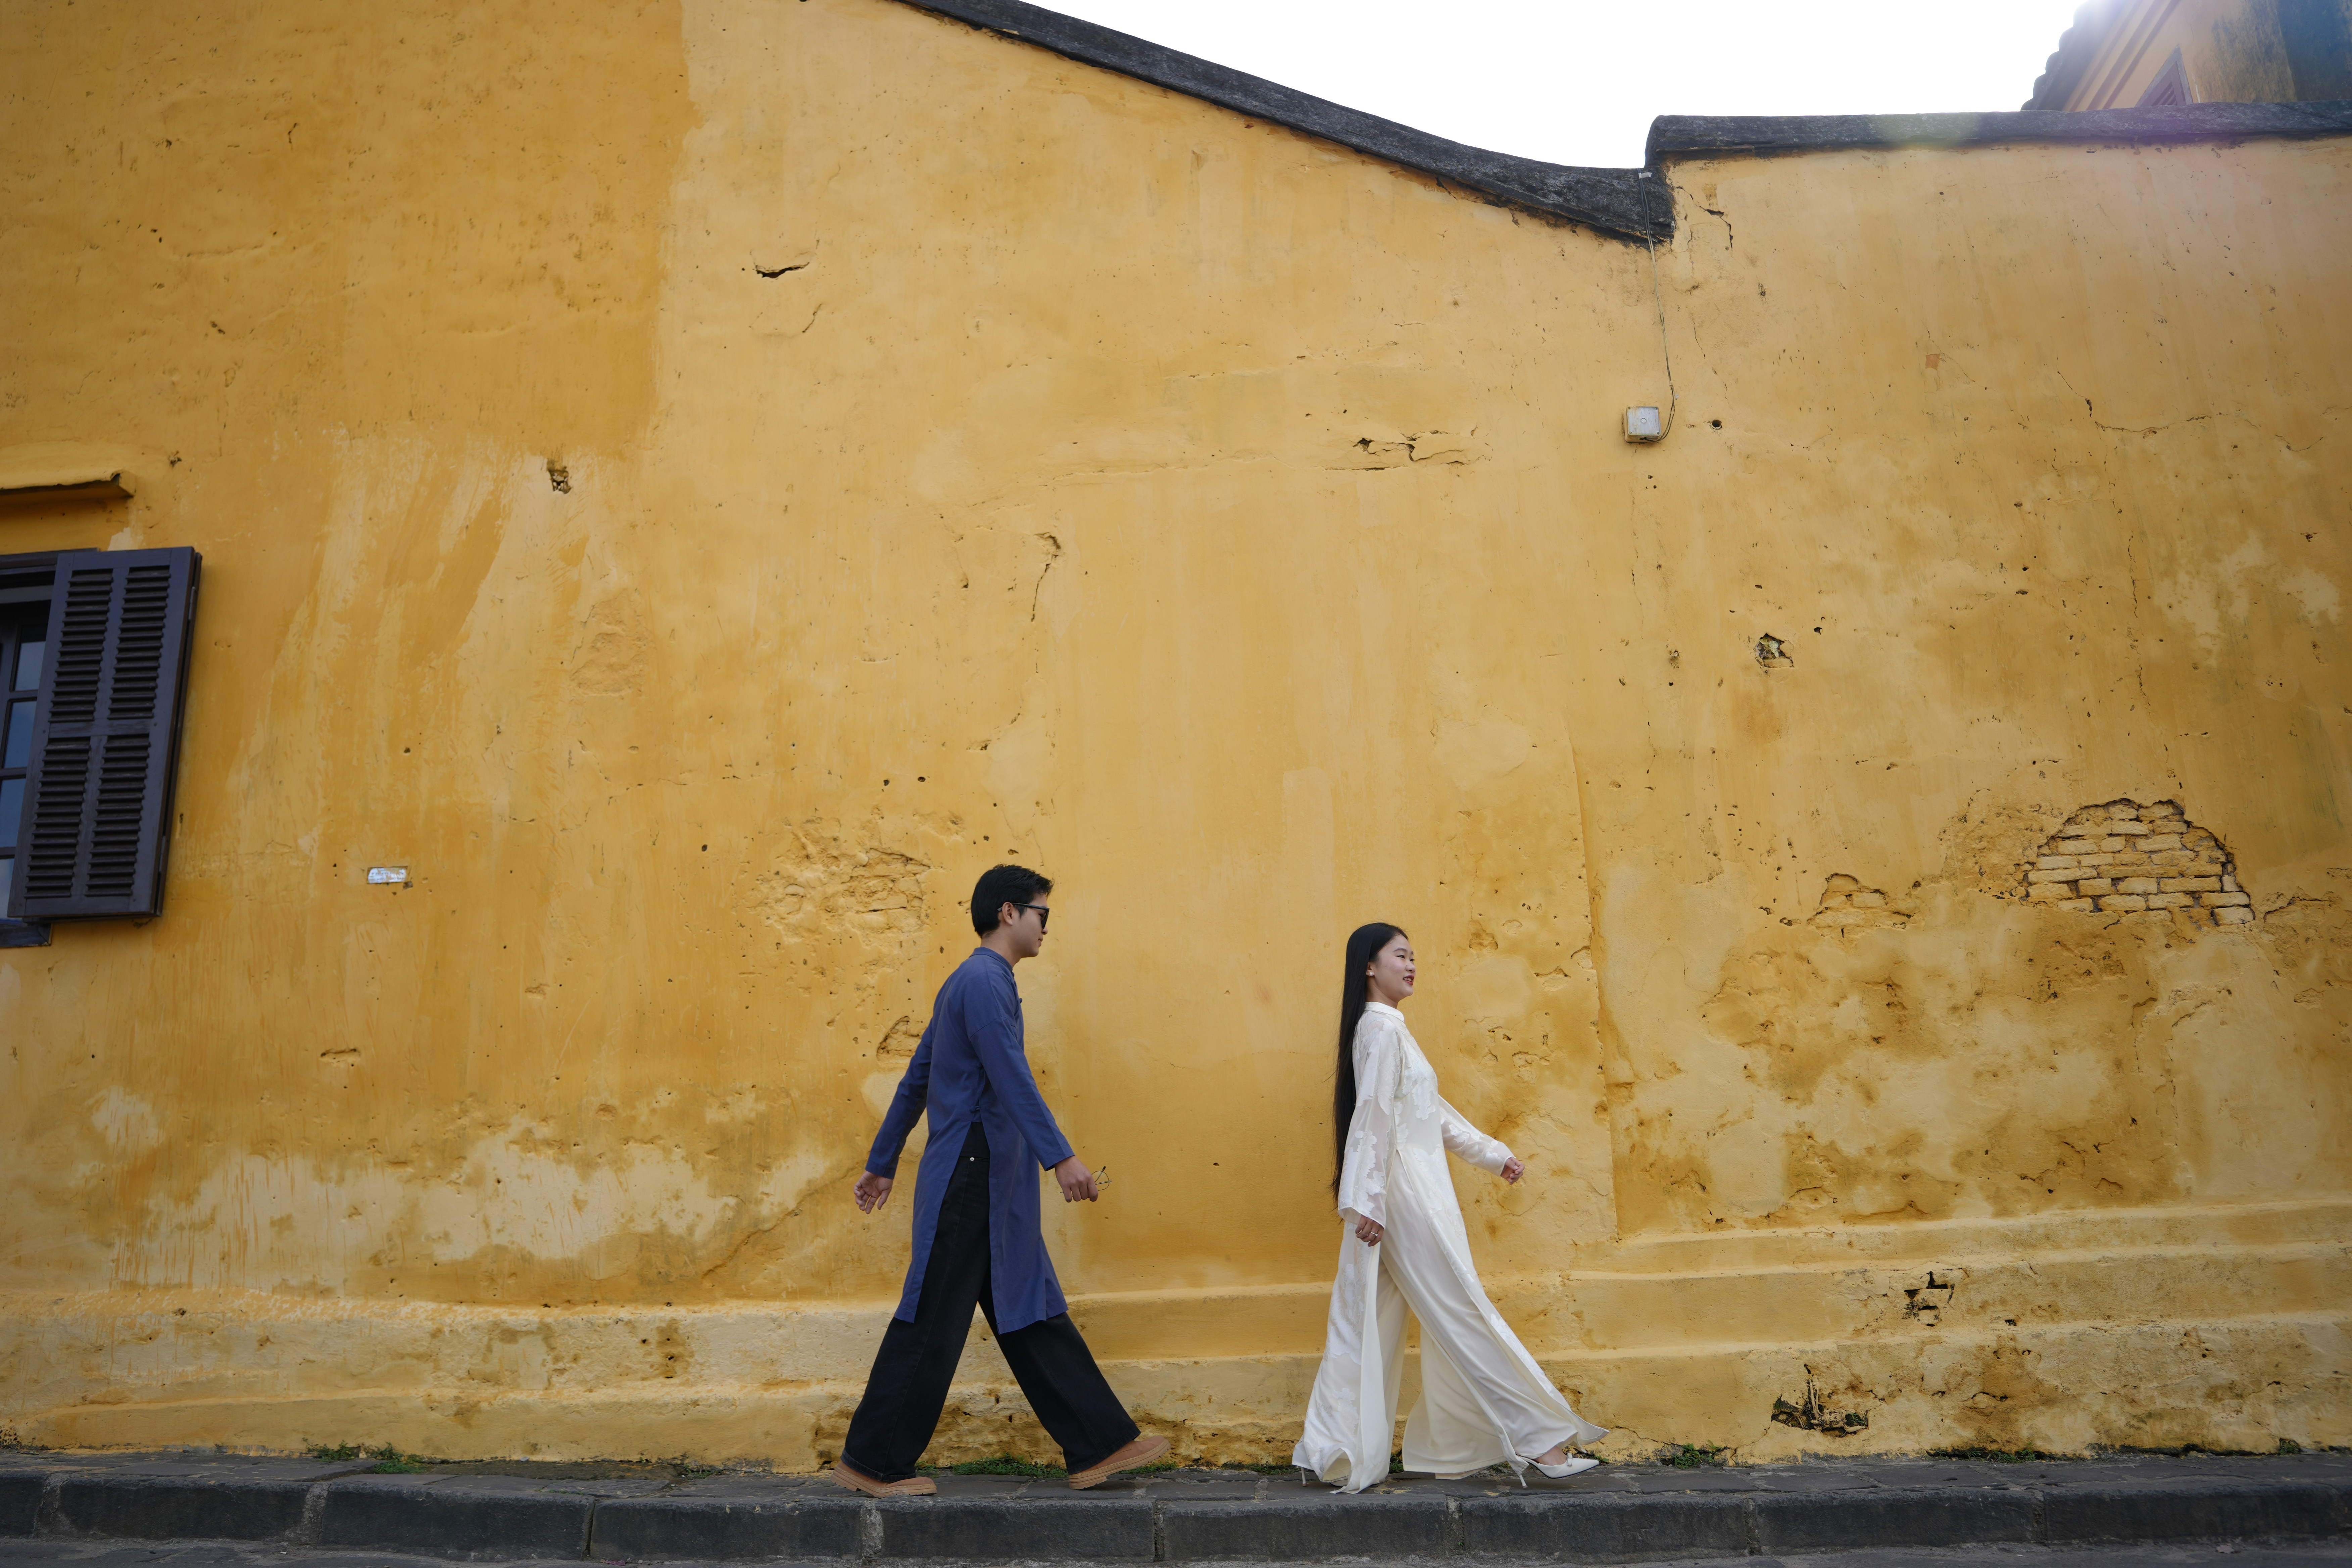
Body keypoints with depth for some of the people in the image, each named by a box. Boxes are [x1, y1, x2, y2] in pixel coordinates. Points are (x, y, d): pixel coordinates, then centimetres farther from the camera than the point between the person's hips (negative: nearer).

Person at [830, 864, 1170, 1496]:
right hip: (970, 1178, -10)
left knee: (1033, 1315, 10)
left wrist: (883, 1165, 24)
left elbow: (915, 1080, 20)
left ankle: (1099, 1448, 14)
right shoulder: (984, 982, -14)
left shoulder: (974, 982, 17)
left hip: (994, 1186, 10)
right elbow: (1013, 1079, -24)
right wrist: (1062, 1158, -27)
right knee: (932, 1325, 0)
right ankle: (871, 1462, 14)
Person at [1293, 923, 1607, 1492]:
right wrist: (1367, 1201, -22)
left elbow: (1431, 1110, 23)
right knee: (1462, 1315, -3)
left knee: (1366, 1327, 10)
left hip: (1399, 1193, 10)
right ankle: (1537, 1439, 5)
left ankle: (1333, 1450, 15)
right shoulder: (1382, 1026, -13)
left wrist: (1493, 1154, 25)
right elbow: (1374, 1115, -19)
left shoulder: (1387, 1027, 19)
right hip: (1406, 1194, -10)